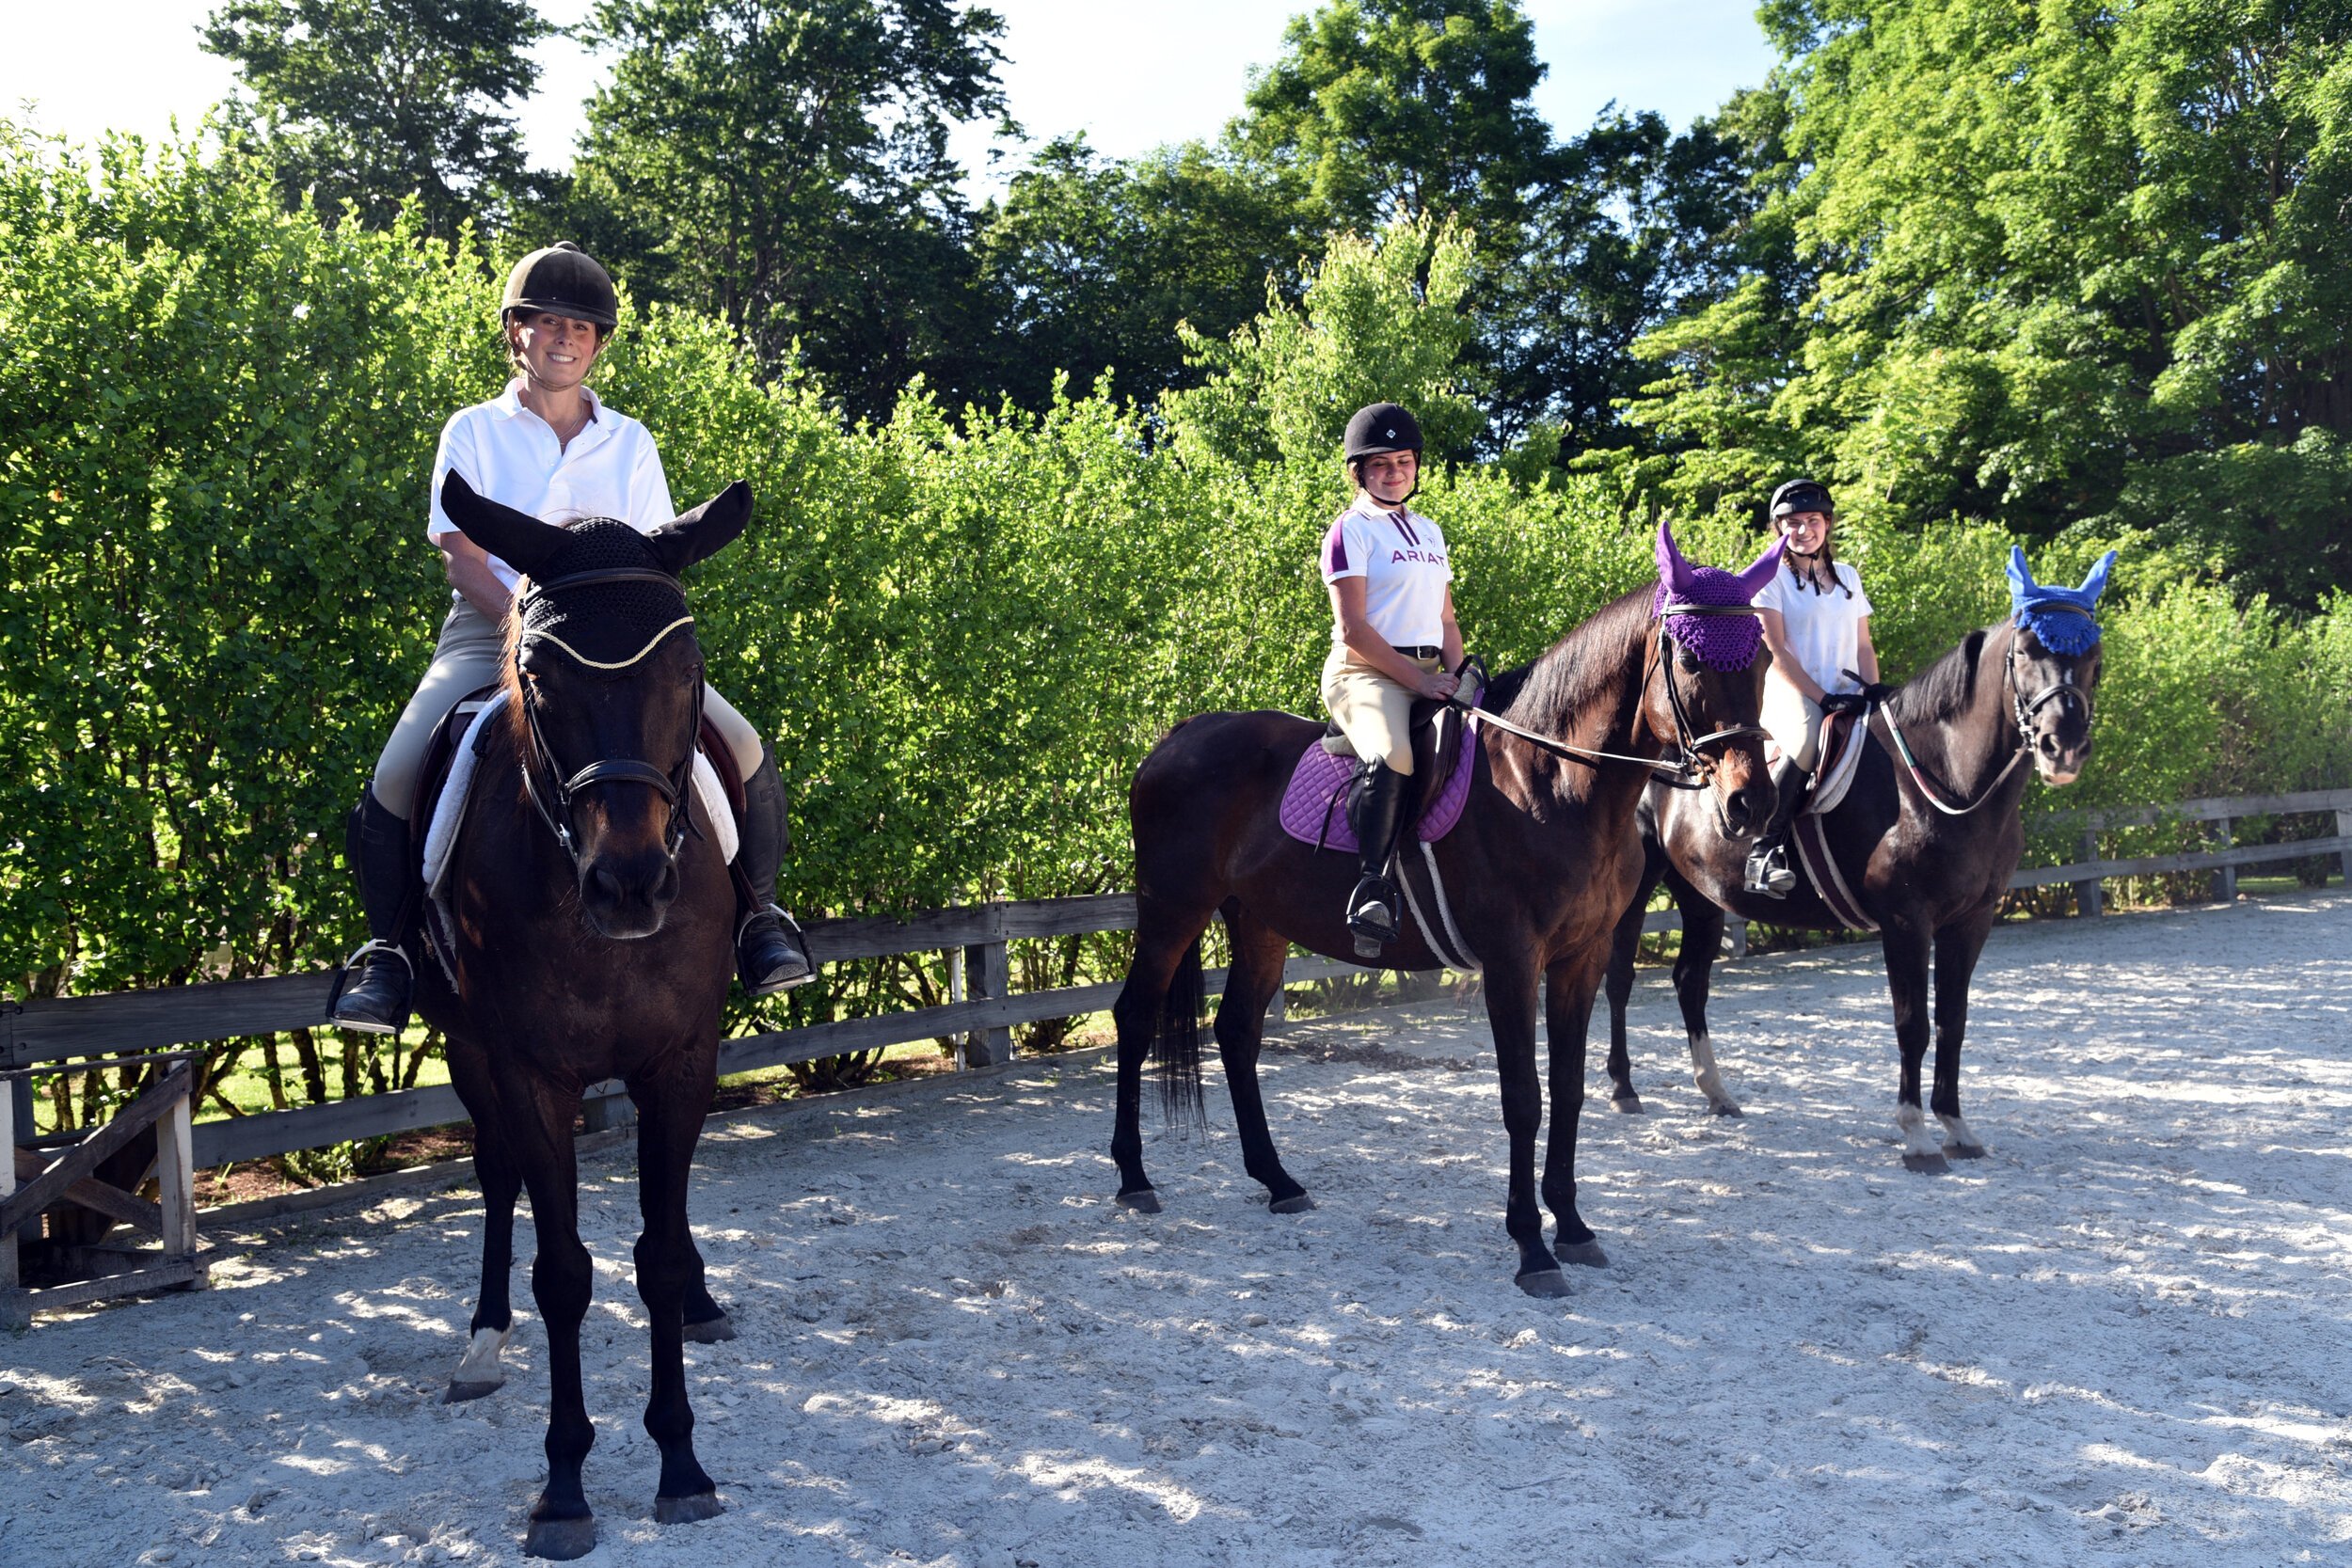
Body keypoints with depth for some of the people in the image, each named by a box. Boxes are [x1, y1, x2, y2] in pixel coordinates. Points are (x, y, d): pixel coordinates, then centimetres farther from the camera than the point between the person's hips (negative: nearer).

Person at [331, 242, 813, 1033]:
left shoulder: (630, 442, 12)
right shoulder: (473, 431, 6)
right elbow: (460, 556, -2)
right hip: (491, 632, -1)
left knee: (743, 749, -17)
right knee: (395, 776, -23)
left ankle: (757, 915, 2)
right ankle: (388, 947, -3)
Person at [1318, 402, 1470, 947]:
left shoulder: (1429, 531, 22)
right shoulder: (1351, 530, -1)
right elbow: (1352, 627, -10)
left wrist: (1457, 678, 4)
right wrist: (1418, 679, -15)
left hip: (1428, 675, 8)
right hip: (1365, 671, -8)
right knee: (1391, 758, -37)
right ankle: (1372, 889, -31)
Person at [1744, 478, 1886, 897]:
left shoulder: (1847, 577, 19)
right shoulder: (1772, 576, 2)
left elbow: (1863, 645, 18)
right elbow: (1775, 651, -7)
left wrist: (1874, 691, -2)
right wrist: (1822, 697, -16)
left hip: (1844, 694, 5)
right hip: (1788, 692, -5)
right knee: (1810, 739, -39)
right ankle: (1765, 848, -32)